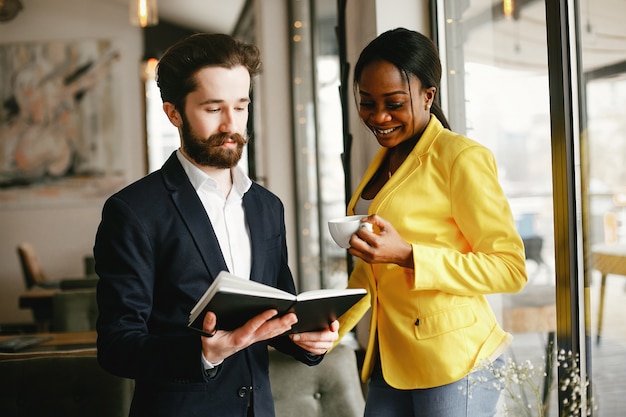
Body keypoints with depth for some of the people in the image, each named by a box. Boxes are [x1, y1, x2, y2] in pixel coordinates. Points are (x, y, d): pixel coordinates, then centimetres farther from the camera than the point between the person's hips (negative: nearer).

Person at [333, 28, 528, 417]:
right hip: (389, 362, 7)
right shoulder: (384, 162, 12)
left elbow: (511, 268, -16)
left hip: (453, 366, -7)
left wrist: (407, 255, -25)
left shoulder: (461, 158, -11)